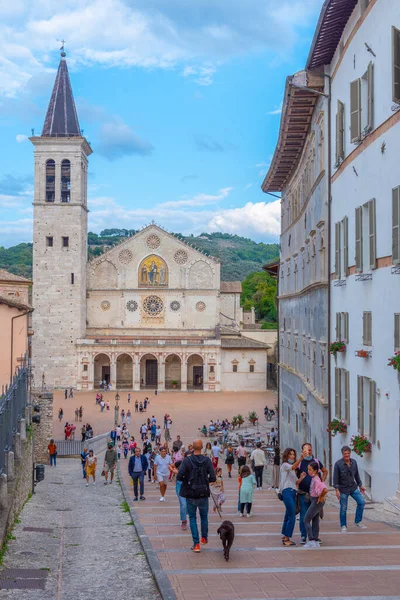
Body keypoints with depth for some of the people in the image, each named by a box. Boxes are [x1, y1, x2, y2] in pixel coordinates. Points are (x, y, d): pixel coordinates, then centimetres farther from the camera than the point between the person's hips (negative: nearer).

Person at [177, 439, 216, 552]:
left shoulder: (187, 460, -12)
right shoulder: (207, 460, -8)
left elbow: (179, 477, -17)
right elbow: (213, 478, -11)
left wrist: (186, 480, 3)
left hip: (190, 495, -1)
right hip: (203, 495, 1)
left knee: (192, 518, 10)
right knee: (204, 516, 22)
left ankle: (196, 544, 6)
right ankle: (204, 537, 34)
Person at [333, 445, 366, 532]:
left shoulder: (354, 462, 0)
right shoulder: (338, 464, -15)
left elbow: (357, 475, 12)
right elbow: (335, 477, -14)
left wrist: (360, 485, 16)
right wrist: (337, 490, -19)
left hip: (353, 487, 4)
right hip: (343, 489, -4)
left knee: (361, 502, -5)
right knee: (343, 508, 3)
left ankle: (358, 521, 10)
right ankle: (343, 526, 19)